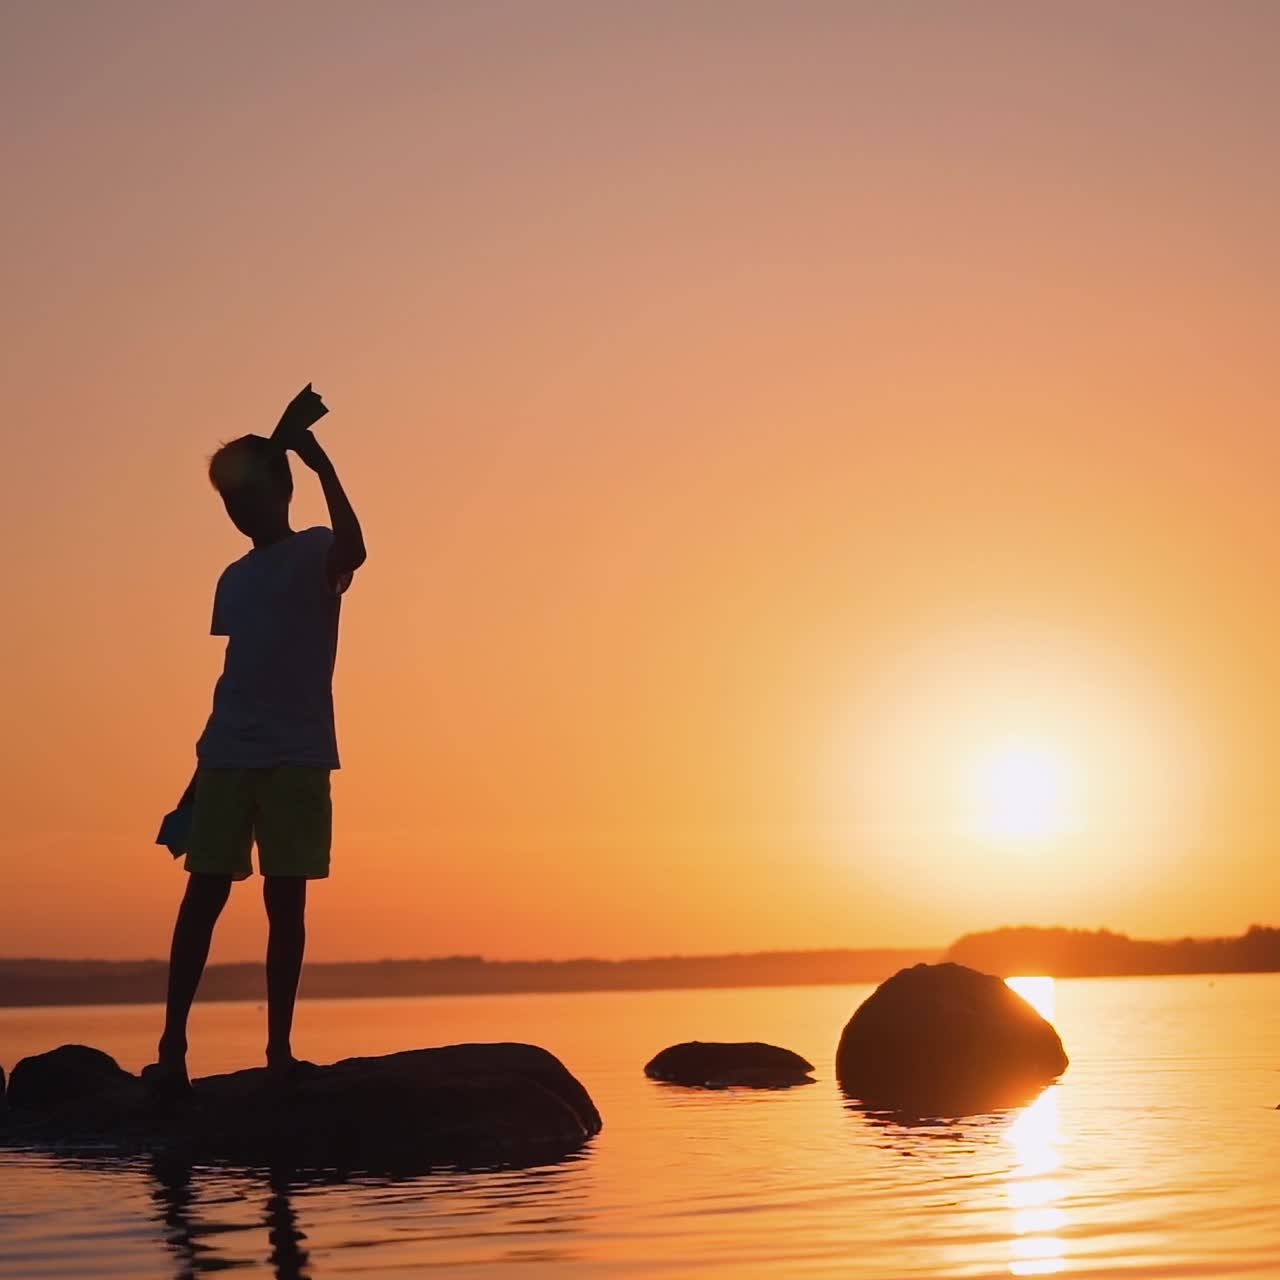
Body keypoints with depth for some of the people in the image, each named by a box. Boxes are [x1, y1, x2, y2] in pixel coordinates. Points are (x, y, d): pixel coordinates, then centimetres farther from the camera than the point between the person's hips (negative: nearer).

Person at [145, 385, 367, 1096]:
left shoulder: (314, 555, 2)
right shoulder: (233, 579, 19)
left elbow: (352, 551, -24)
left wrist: (321, 462, -32)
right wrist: (201, 774, 19)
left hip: (297, 759, -4)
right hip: (227, 759, 5)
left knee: (285, 901, -2)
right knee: (203, 895, -1)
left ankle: (279, 1050, 1)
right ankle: (172, 1046, 0)